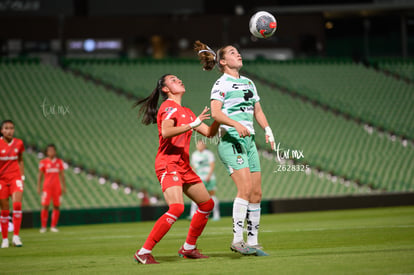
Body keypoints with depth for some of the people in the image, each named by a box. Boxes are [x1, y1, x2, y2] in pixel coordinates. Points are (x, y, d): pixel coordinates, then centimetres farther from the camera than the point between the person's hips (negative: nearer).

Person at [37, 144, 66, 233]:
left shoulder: (59, 161, 10)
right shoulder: (43, 162, 2)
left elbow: (62, 175, 15)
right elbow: (40, 175, 5)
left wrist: (64, 187, 11)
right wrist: (39, 187, -1)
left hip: (57, 187, 3)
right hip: (47, 187, -3)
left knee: (56, 206, -1)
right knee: (45, 206, -10)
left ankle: (53, 226, 7)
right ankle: (43, 226, -4)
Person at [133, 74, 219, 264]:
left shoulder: (186, 112, 20)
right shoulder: (169, 107, -7)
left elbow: (209, 132, 22)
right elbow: (165, 132, -25)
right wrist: (193, 124, -28)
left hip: (183, 166, 10)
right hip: (168, 165, -10)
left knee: (207, 204, 15)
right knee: (176, 208, -25)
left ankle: (188, 248, 25)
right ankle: (144, 252, -23)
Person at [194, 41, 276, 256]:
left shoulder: (248, 83, 20)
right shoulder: (221, 84, -4)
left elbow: (257, 110, 22)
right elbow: (215, 112, -17)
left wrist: (267, 129, 4)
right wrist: (236, 124, -31)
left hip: (249, 140, 8)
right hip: (230, 141, -8)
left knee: (256, 192, 3)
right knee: (245, 188, -20)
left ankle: (252, 241, 8)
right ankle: (237, 240, -19)